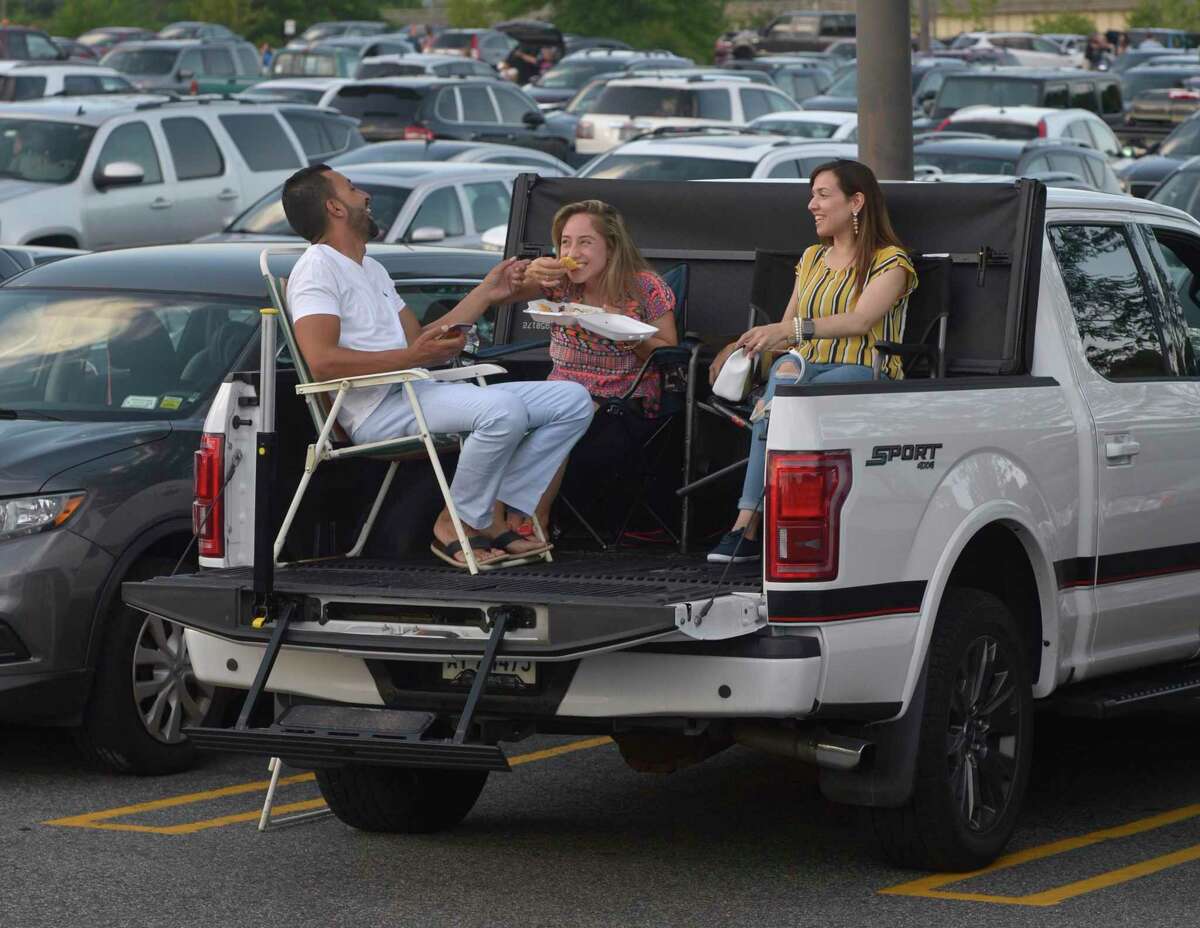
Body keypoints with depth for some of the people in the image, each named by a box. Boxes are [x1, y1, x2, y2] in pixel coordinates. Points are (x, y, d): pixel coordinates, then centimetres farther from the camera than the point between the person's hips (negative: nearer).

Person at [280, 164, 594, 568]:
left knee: (573, 401, 0)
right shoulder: (317, 268, -4)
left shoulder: (371, 269, 28)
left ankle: (492, 516, -7)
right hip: (378, 410, -10)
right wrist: (411, 357, -21)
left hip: (417, 392, 10)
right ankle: (456, 525, -17)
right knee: (503, 410, -34)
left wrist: (487, 293, 24)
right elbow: (322, 361, -19)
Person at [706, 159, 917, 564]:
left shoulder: (890, 261, 3)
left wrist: (790, 329, -25)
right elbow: (786, 331, 24)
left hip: (864, 373, -4)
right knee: (785, 368, -35)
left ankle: (748, 523, -40)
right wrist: (744, 345, 4)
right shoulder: (812, 258, 25)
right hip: (807, 366, 4)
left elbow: (860, 321, -15)